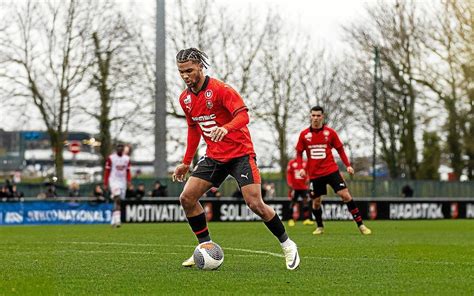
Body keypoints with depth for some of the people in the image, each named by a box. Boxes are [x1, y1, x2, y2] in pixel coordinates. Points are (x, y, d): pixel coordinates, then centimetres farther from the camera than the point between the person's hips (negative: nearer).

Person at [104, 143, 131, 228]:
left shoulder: (126, 159, 8)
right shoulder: (111, 158, -5)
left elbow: (128, 172, 13)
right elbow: (107, 172, -2)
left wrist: (129, 180, -2)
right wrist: (105, 184, -3)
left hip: (123, 182, 5)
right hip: (113, 181, -5)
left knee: (118, 202, 7)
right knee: (117, 199, -21)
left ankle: (113, 221, 17)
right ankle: (117, 220, -28)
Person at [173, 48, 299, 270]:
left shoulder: (220, 90, -16)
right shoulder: (185, 99, 5)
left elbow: (243, 115, -26)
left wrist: (226, 128, -46)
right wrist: (186, 163, 19)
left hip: (240, 153, -7)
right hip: (214, 156, 7)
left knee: (255, 204, -15)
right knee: (187, 198, -6)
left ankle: (287, 245, 5)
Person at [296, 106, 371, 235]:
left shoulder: (330, 132, -1)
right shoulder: (304, 134, 1)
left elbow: (340, 149, 7)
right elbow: (299, 153, 10)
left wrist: (348, 165, -2)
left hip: (331, 170, -1)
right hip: (314, 174, 1)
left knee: (346, 195, -11)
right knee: (316, 202, 6)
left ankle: (360, 225, -7)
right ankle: (320, 227, 31)